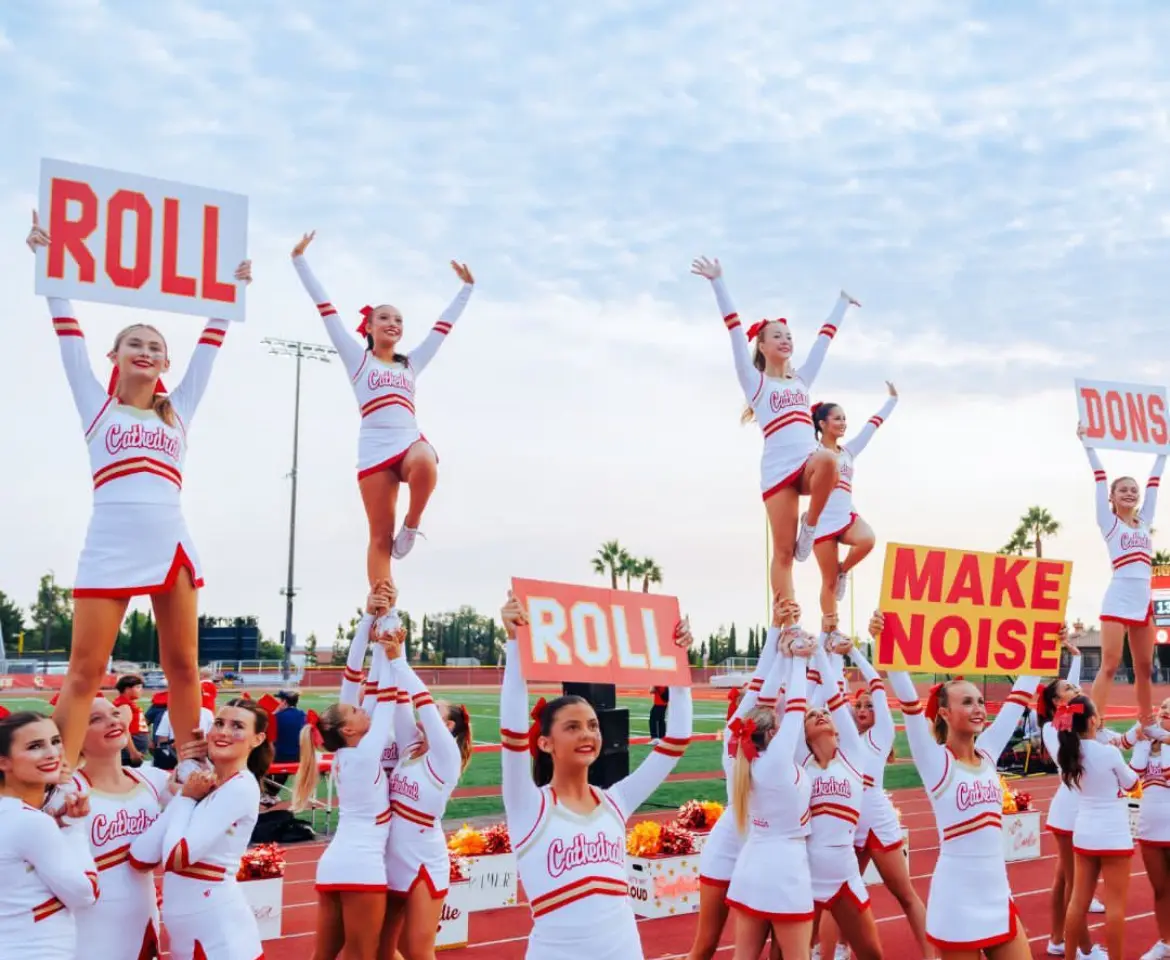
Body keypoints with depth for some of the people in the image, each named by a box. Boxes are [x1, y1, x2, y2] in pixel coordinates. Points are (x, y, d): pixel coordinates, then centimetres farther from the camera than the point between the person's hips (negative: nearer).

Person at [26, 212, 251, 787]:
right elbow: (69, 334, 12)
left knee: (183, 667, 5)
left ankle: (193, 773, 11)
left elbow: (208, 346, 23)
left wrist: (232, 290, 28)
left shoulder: (178, 412, 19)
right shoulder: (97, 405, 13)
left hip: (170, 543, 3)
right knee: (84, 672, -5)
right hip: (109, 547, -3)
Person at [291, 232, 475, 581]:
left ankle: (411, 526, -11)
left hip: (411, 440, 2)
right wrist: (300, 260, 14)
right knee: (381, 537, -6)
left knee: (425, 466, -36)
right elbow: (325, 308, 14)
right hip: (375, 449, -2)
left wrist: (466, 288, 35)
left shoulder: (411, 364, 24)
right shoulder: (357, 358, 16)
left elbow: (443, 326, 31)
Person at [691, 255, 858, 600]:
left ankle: (810, 525, -12)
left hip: (808, 463, 3)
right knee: (784, 551, -6)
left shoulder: (801, 379, 21)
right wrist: (718, 282, -3)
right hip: (778, 470, -3)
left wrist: (842, 302, 37)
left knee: (827, 460, -34)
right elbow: (736, 331, 2)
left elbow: (825, 338, 29)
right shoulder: (754, 381, 9)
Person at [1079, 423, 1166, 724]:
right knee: (1109, 666, -10)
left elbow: (1154, 482, 22)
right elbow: (1100, 477, 2)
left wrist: (1163, 451, 28)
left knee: (1144, 668, 10)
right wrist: (1088, 445, 1)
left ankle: (1148, 726, 20)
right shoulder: (1109, 522, 5)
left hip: (1144, 600, 5)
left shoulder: (1144, 521, 16)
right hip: (1118, 599, -5)